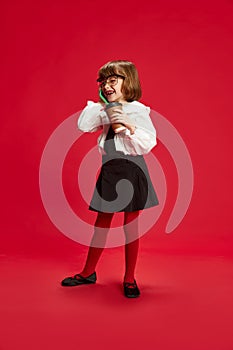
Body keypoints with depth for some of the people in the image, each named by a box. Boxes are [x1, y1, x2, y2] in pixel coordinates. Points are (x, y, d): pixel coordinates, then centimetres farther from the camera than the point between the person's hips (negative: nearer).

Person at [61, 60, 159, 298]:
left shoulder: (138, 110, -7)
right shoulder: (104, 111, 10)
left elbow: (148, 143, -14)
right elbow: (83, 126, 5)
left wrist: (130, 126, -27)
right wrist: (97, 102, 4)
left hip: (131, 169, -5)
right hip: (109, 170, 5)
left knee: (130, 225, 5)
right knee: (101, 223, 14)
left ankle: (129, 279, 19)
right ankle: (88, 273, 28)